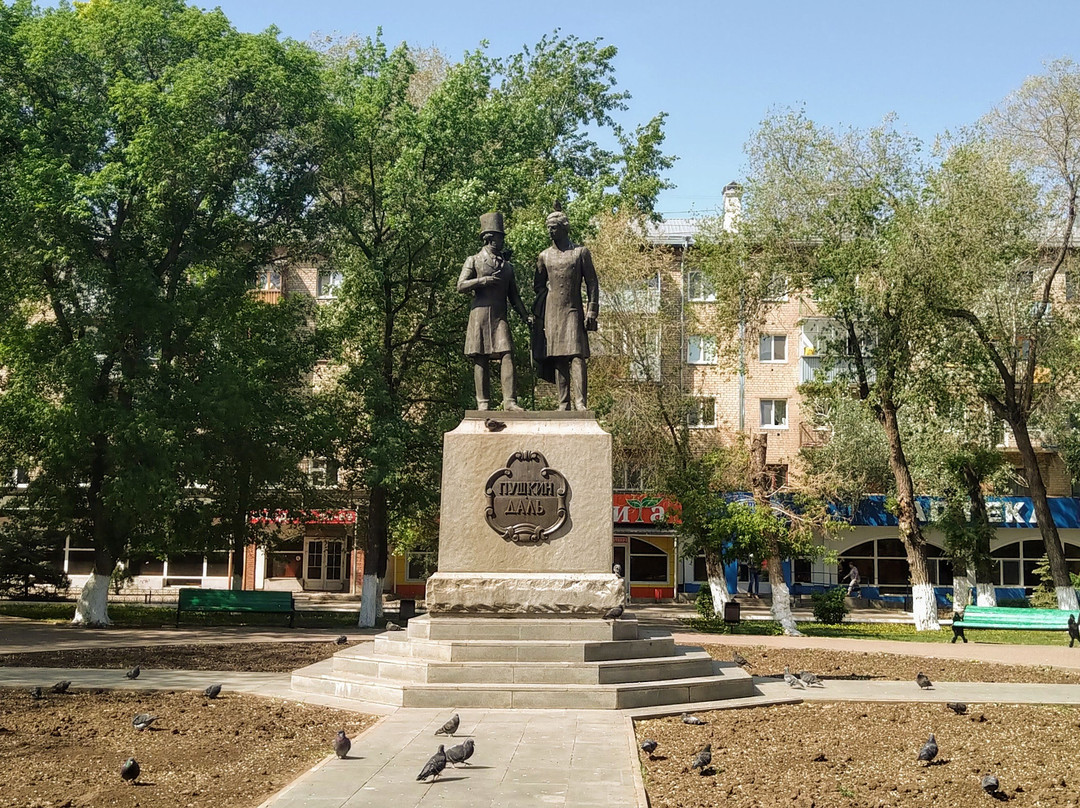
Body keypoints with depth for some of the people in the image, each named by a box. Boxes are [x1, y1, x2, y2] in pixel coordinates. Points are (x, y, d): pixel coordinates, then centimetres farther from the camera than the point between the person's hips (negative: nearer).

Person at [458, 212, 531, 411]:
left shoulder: (507, 266, 20)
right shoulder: (473, 261, 9)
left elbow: (514, 295, 20)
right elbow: (461, 286, 1)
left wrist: (525, 315, 8)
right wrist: (482, 281, -11)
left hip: (500, 317, 3)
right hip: (480, 314, -3)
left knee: (507, 355, -12)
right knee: (480, 359, -2)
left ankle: (510, 401, -15)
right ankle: (483, 402, 2)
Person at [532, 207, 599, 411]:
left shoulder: (581, 252, 4)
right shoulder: (544, 256, 11)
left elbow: (592, 284, 2)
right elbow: (538, 285, 19)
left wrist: (592, 312, -5)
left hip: (574, 311, -3)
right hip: (552, 312, 3)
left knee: (577, 356, -13)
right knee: (558, 359, 1)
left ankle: (581, 402, -16)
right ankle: (563, 403, 4)